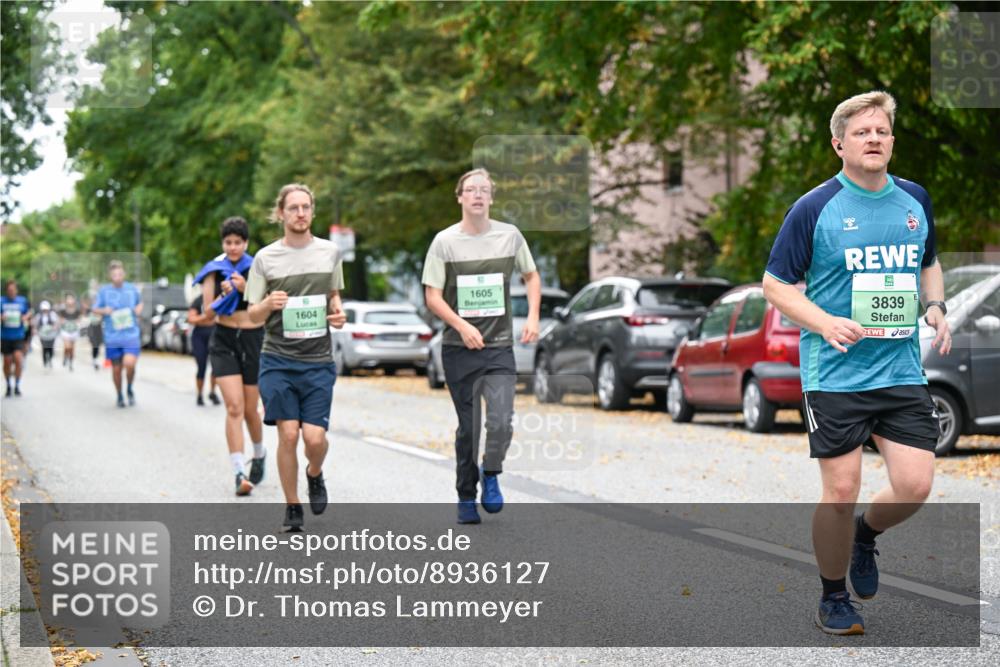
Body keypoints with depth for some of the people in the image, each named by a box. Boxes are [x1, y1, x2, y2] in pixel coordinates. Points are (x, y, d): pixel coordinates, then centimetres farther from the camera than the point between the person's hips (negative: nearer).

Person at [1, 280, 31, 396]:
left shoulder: (23, 301, 2)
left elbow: (29, 312, 15)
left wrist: (26, 317, -7)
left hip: (19, 337, 0)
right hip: (5, 337, 1)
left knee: (18, 358, -16)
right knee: (7, 361, 6)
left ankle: (17, 385, -4)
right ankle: (8, 385, 25)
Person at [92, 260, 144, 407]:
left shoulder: (132, 289, 2)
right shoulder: (104, 291, -1)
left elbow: (140, 301, 20)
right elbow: (95, 309, 6)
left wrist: (139, 308, -1)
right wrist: (104, 311, -15)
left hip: (131, 335, -1)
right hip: (112, 337, 1)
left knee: (129, 364, -20)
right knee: (116, 369, 9)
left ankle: (130, 389, 8)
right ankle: (119, 396, 31)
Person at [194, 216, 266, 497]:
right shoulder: (214, 271, 4)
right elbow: (208, 314, 2)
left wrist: (246, 289, -19)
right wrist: (224, 295, -16)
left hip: (253, 340, 0)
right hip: (224, 341, 0)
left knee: (250, 410, 8)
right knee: (234, 407, -15)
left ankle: (259, 454, 38)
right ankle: (239, 472, -19)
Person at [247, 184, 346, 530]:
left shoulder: (330, 252, 7)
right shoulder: (265, 258, 0)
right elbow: (253, 316, 4)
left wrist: (338, 313, 1)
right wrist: (269, 304, -18)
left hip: (318, 361, 1)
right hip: (278, 360, -1)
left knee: (315, 437, -8)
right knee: (288, 434, -5)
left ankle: (314, 475, 26)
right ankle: (292, 507, 12)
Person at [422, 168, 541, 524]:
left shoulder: (509, 235, 2)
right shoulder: (445, 241, -3)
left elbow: (531, 276, 16)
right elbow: (432, 296, -4)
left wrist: (533, 316, 2)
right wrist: (462, 326, -18)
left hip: (500, 347, 1)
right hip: (459, 348, -1)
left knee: (501, 421, -15)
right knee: (468, 425, 5)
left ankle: (491, 476, 12)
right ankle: (466, 497, 21)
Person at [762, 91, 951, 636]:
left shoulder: (915, 199, 7)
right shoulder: (814, 208, -8)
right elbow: (776, 284, -3)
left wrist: (935, 307, 4)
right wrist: (827, 324, -19)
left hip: (903, 371, 4)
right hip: (834, 375, -4)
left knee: (914, 486, -4)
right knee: (841, 491, -2)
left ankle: (864, 535, 30)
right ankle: (834, 599, 20)